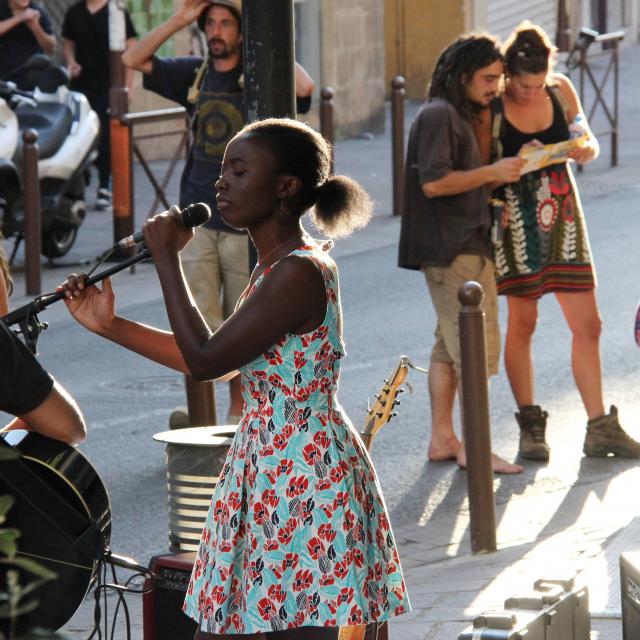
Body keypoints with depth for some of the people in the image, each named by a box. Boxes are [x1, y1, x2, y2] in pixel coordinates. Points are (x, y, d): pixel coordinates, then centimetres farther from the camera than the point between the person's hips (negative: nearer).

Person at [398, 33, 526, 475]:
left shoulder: (459, 116, 19)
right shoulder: (438, 115, -13)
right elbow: (433, 181, -22)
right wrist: (493, 173, -17)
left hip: (465, 245, 11)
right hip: (453, 249, -11)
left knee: (450, 345, 12)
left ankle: (442, 438, 15)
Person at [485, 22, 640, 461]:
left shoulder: (562, 90, 0)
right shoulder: (492, 106, -12)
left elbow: (589, 146, 10)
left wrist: (584, 148, -12)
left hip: (562, 215, 4)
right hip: (517, 221, -4)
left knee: (587, 324, 3)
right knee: (522, 322, 4)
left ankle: (599, 427, 9)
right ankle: (531, 426, 16)